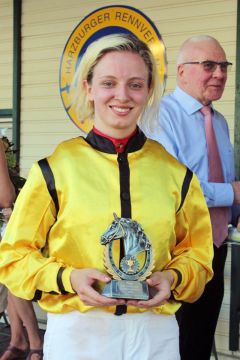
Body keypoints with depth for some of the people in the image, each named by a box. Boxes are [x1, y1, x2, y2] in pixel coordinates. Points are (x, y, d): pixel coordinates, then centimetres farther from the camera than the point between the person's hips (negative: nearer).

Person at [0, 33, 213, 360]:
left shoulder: (175, 173, 0)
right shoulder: (55, 167, -7)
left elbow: (196, 254, 11)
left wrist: (172, 279, -9)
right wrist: (68, 279, -16)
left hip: (155, 333, 2)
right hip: (76, 332, -2)